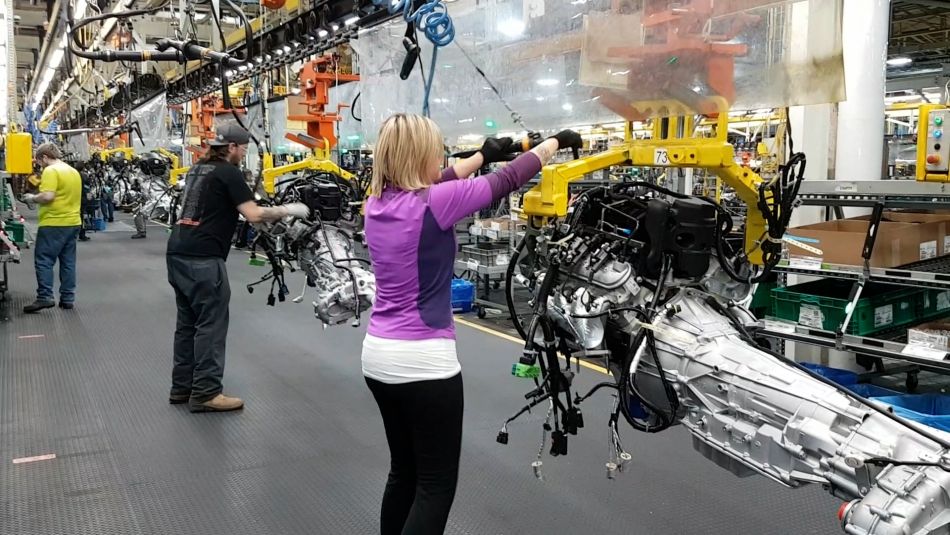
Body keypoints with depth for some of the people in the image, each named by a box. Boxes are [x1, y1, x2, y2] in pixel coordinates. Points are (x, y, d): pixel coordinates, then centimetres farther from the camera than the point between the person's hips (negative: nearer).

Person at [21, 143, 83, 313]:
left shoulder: (51, 171, -11)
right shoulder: (74, 171, 16)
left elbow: (48, 196, -22)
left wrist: (32, 198, -4)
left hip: (54, 223, -8)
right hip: (73, 222, 8)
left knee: (44, 260, -3)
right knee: (68, 261, 9)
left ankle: (45, 297, -8)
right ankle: (68, 298, 11)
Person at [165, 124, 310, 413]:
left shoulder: (197, 169, 19)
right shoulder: (228, 173, -7)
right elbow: (253, 214, -15)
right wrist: (288, 210, -5)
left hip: (177, 254, 9)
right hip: (202, 259, -9)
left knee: (188, 323, 14)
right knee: (211, 324, -3)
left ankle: (182, 387, 19)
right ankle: (206, 393, -1)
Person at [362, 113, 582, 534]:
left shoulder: (378, 203, 3)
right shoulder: (433, 205, -17)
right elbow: (507, 181, -7)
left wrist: (485, 153, 30)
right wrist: (555, 142, 9)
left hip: (378, 353, 8)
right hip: (424, 360, -8)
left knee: (404, 472, 21)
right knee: (436, 486, 4)